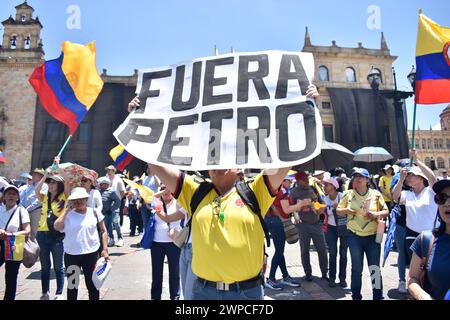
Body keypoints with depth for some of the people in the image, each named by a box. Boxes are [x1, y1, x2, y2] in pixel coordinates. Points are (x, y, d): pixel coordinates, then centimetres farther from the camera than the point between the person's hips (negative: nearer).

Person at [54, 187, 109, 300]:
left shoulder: (94, 212, -1)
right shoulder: (68, 214, 0)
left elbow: (103, 231, 2)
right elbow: (57, 227, -18)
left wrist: (105, 249, -5)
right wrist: (68, 210, -10)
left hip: (91, 253, -1)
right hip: (71, 254, 1)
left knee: (92, 284, 11)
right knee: (72, 285, 15)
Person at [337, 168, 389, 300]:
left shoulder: (376, 194, 1)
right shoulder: (349, 194, 2)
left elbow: (386, 211, 5)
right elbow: (338, 210, 9)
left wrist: (376, 214, -16)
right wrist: (345, 210, -13)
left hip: (372, 236, 0)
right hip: (354, 236, 1)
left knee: (375, 268, 5)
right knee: (356, 268, 10)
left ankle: (378, 296, 20)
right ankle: (356, 296, 23)